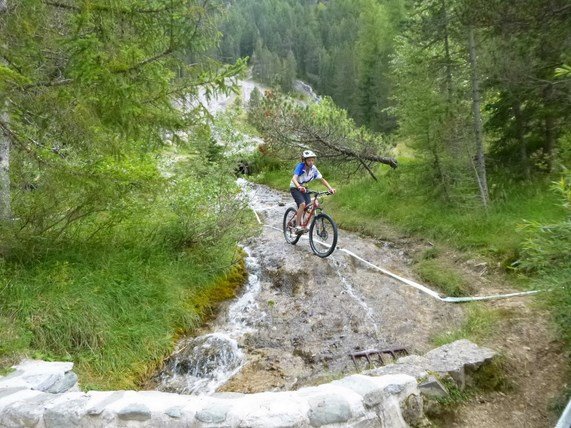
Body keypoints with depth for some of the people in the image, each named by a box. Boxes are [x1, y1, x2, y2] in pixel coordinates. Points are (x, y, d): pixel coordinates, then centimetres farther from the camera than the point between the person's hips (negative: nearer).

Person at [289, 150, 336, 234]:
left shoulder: (313, 168, -12)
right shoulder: (300, 166, -26)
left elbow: (322, 179, -5)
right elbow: (294, 178, -40)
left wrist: (330, 188, -18)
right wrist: (299, 187, -59)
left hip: (304, 188, 6)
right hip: (295, 187, -6)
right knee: (302, 204, -25)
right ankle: (297, 227, -18)